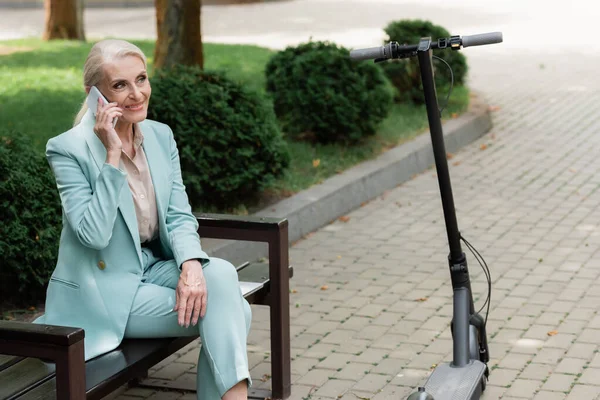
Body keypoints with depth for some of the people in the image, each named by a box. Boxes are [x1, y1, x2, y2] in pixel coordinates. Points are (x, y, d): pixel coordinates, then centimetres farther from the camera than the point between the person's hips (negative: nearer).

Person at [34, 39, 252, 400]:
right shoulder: (68, 149, -14)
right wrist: (112, 156, -26)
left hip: (156, 268, 6)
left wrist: (191, 266, -20)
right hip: (105, 291, -6)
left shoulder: (161, 136, 4)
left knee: (220, 273, -26)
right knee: (228, 314, -22)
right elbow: (94, 234, -23)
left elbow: (179, 216, 1)